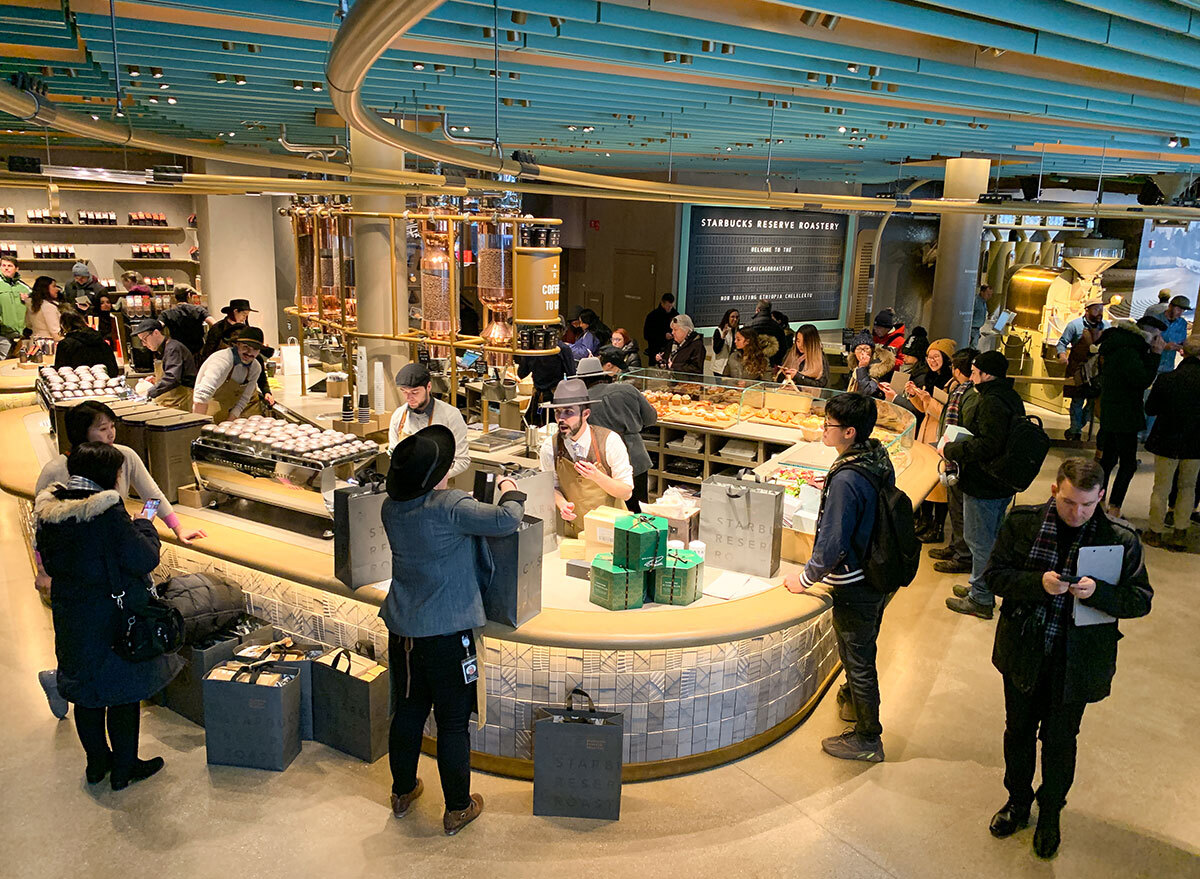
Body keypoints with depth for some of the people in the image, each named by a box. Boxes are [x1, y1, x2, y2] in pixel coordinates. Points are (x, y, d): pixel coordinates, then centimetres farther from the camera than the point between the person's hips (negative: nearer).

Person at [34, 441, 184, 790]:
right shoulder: (108, 512, -23)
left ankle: (97, 761, 36)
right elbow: (145, 559, -21)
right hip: (111, 617, -7)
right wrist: (144, 526, -6)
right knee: (123, 689, 8)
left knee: (86, 689, 21)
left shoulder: (47, 509, -1)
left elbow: (49, 563, 10)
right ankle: (124, 768, 20)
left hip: (69, 614, 7)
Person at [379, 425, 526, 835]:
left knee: (407, 711, 22)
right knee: (453, 721, 8)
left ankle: (403, 792, 40)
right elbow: (505, 521, -25)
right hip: (447, 632, -7)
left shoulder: (391, 507, -1)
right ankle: (458, 809, 22)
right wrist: (511, 493, -6)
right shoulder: (450, 506, -22)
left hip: (402, 628, 7)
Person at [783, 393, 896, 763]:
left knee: (858, 659, 9)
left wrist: (805, 579, -12)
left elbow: (833, 544, -26)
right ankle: (853, 701, 50)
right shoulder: (880, 458, -3)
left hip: (855, 587, -8)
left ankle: (866, 739, 25)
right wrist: (830, 491, 17)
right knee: (862, 649, 28)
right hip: (882, 577, 9)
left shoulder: (846, 479, -29)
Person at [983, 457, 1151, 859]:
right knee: (1019, 730, 20)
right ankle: (1018, 799, 46)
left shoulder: (1121, 540, -13)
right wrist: (1038, 583, -25)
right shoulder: (1021, 523, -11)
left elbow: (1141, 600, -8)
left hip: (1076, 662, -1)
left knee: (1060, 740, 16)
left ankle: (1050, 813, 41)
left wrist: (1098, 591, -28)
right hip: (1023, 654, 1)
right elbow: (995, 575, -8)